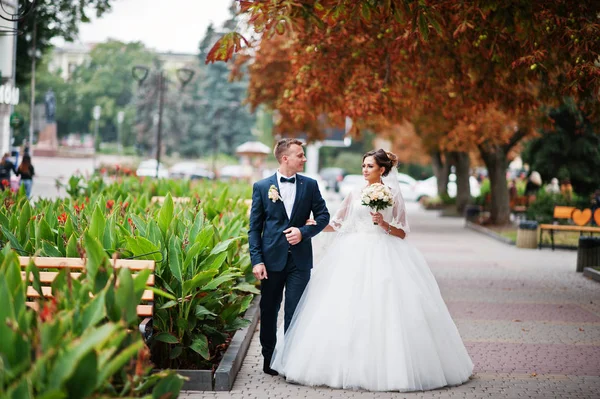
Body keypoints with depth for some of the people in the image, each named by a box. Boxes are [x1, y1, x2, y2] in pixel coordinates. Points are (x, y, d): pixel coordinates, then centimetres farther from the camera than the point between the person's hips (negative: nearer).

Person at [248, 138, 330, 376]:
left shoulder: (310, 185, 5)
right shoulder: (262, 187, 0)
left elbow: (323, 215, 8)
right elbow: (254, 227, 0)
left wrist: (303, 231, -10)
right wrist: (256, 260, -8)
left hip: (300, 258, 0)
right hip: (272, 258, 0)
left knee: (295, 312, 0)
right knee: (269, 311, 9)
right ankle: (269, 359, 22)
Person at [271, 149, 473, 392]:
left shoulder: (393, 194, 2)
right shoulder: (355, 194, 11)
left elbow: (403, 233, 1)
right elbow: (336, 224, 15)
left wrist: (384, 224, -15)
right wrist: (311, 224, 6)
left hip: (383, 257, -3)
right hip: (355, 256, 3)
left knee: (384, 311, -9)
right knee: (347, 310, -3)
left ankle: (388, 367, 1)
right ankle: (353, 365, 4)